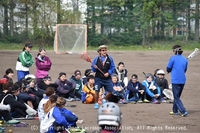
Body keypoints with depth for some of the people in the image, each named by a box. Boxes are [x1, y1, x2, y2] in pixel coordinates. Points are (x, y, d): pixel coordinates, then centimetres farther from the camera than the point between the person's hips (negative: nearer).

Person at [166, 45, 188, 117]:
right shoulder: (185, 59, 8)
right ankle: (175, 110, 28)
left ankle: (184, 111, -12)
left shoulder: (173, 58, -8)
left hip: (175, 80, -6)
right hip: (183, 80, 6)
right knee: (177, 96, 21)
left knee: (176, 97, -1)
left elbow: (168, 69, -4)